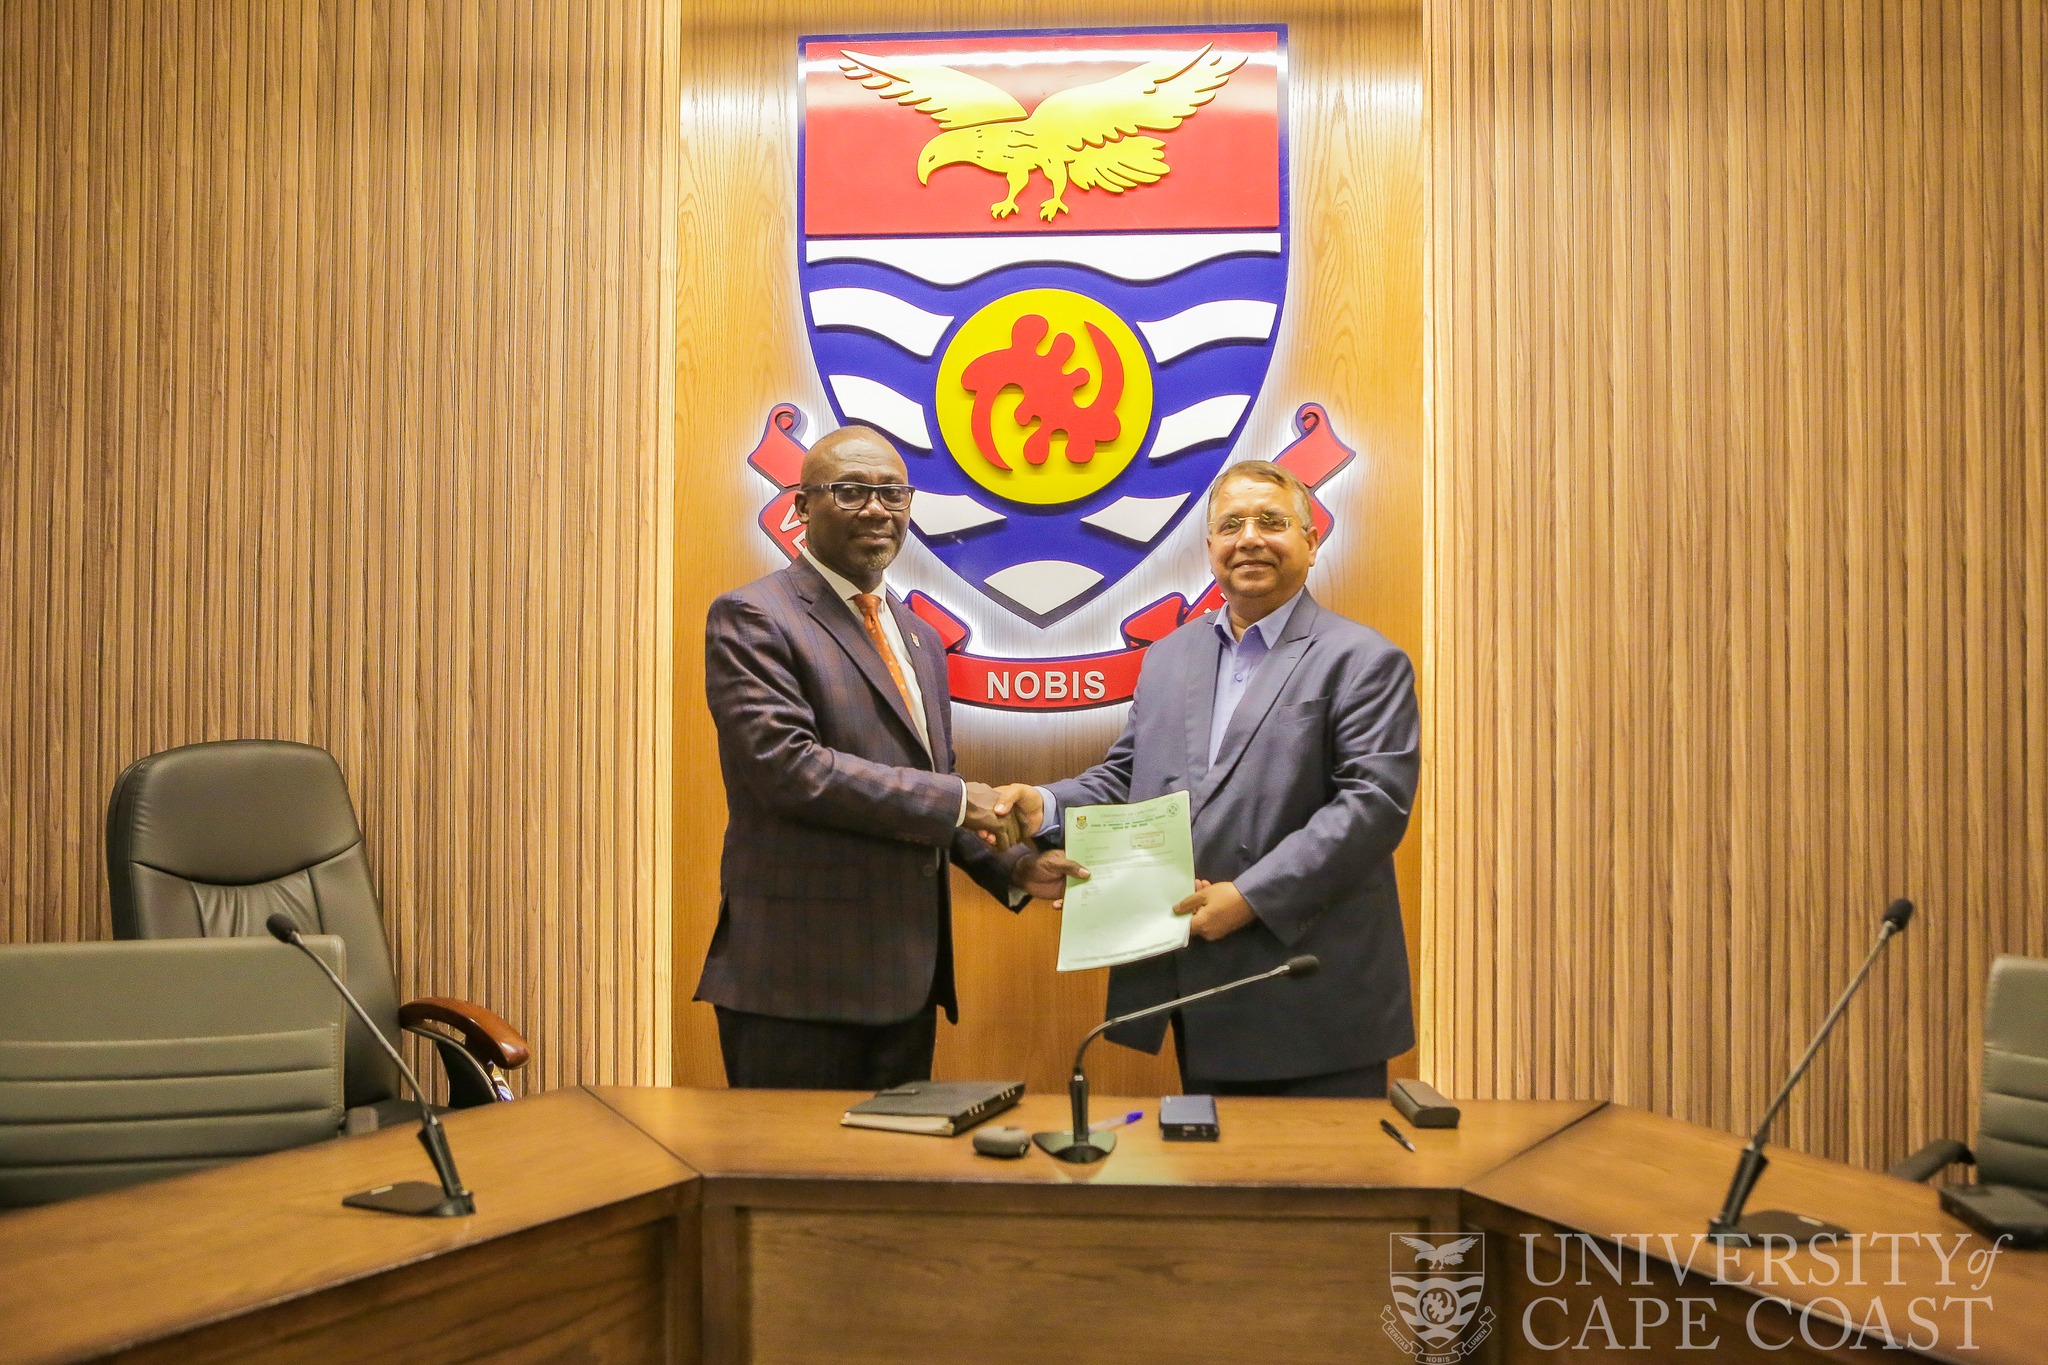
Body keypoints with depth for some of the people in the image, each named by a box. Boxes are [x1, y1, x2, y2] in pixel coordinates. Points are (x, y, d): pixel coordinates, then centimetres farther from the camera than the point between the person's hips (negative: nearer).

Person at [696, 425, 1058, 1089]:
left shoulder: (919, 638, 17)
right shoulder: (752, 618, -8)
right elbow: (786, 764, -20)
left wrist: (1012, 867, 5)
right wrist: (956, 798, -18)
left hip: (906, 976, 8)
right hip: (800, 979, -7)